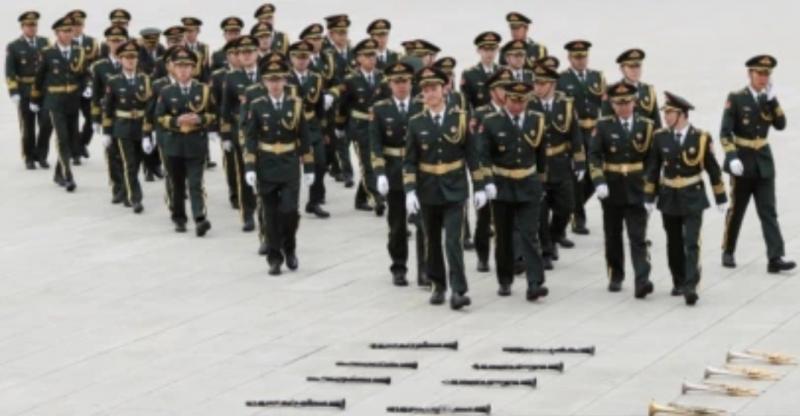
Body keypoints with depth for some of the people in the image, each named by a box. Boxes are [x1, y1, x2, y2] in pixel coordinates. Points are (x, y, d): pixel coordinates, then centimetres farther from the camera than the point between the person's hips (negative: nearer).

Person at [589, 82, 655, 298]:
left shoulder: (646, 126, 1)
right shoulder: (603, 126, -1)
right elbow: (594, 155, -7)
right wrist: (599, 182, -21)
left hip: (637, 191, -1)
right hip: (611, 191, 1)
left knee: (638, 238, -7)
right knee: (613, 237, 12)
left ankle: (642, 281, -15)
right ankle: (615, 277, 25)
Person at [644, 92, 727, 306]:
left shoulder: (701, 137, -7)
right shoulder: (660, 137, -2)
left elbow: (713, 169, 0)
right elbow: (652, 169, 4)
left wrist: (721, 198, 4)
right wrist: (649, 198, 4)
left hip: (693, 199, -3)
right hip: (669, 199, 3)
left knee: (691, 244, -10)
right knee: (674, 245, 11)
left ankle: (690, 287, -13)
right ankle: (679, 282, 25)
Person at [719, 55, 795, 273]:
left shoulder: (769, 99, 5)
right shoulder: (736, 98, -7)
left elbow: (781, 125, -6)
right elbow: (725, 132, -11)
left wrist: (773, 100, -14)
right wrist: (732, 157, -21)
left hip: (764, 163, 3)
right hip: (743, 164, -3)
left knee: (769, 212, -4)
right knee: (736, 210, 8)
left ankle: (776, 258, -10)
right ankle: (728, 252, 24)